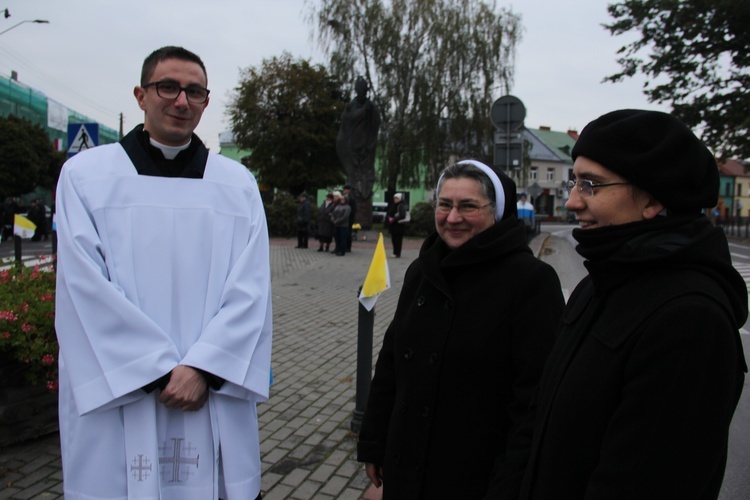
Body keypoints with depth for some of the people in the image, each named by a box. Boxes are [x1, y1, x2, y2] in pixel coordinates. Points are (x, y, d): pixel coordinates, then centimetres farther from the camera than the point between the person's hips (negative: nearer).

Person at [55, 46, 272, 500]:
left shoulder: (238, 183, 6)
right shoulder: (85, 174, 1)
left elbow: (251, 289, -2)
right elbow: (86, 289, -7)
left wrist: (201, 368, -13)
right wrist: (162, 371, -12)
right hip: (116, 400, -1)